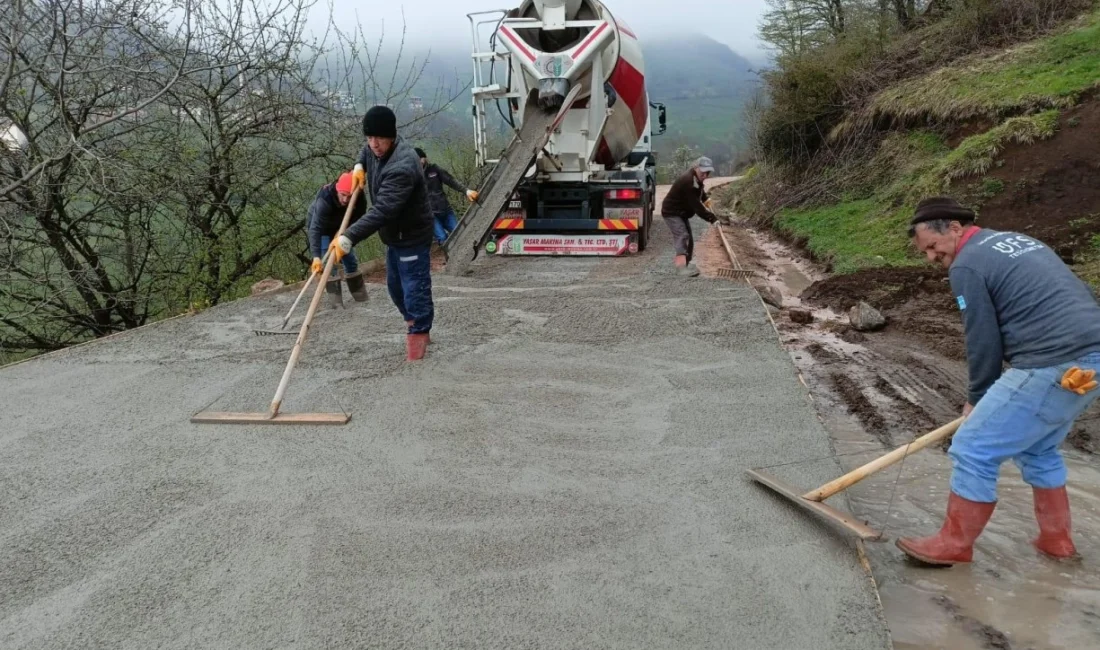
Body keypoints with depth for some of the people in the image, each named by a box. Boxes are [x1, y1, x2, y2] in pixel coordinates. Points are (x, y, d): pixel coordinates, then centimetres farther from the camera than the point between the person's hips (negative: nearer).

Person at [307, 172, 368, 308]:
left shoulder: (360, 200, -30)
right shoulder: (324, 200, -42)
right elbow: (315, 229, -46)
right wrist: (316, 256, -53)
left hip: (341, 229, 4)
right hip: (320, 228, -4)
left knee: (351, 261, 7)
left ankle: (361, 297, 19)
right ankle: (336, 301, -6)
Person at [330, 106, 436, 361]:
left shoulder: (401, 167, -34)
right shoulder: (377, 149, -2)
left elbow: (381, 211, -42)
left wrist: (348, 238, -47)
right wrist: (359, 166, 5)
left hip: (412, 237, -10)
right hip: (394, 235, 10)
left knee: (414, 288, -5)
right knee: (395, 286, 22)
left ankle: (418, 333, 11)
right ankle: (415, 324, 40)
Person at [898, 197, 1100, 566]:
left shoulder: (966, 265, -6)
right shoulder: (1018, 241, 22)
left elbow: (983, 341, -6)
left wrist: (977, 398, 10)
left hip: (1055, 368, -10)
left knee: (973, 449, 0)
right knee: (1038, 450, 26)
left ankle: (955, 545, 11)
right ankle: (1056, 540, 34)